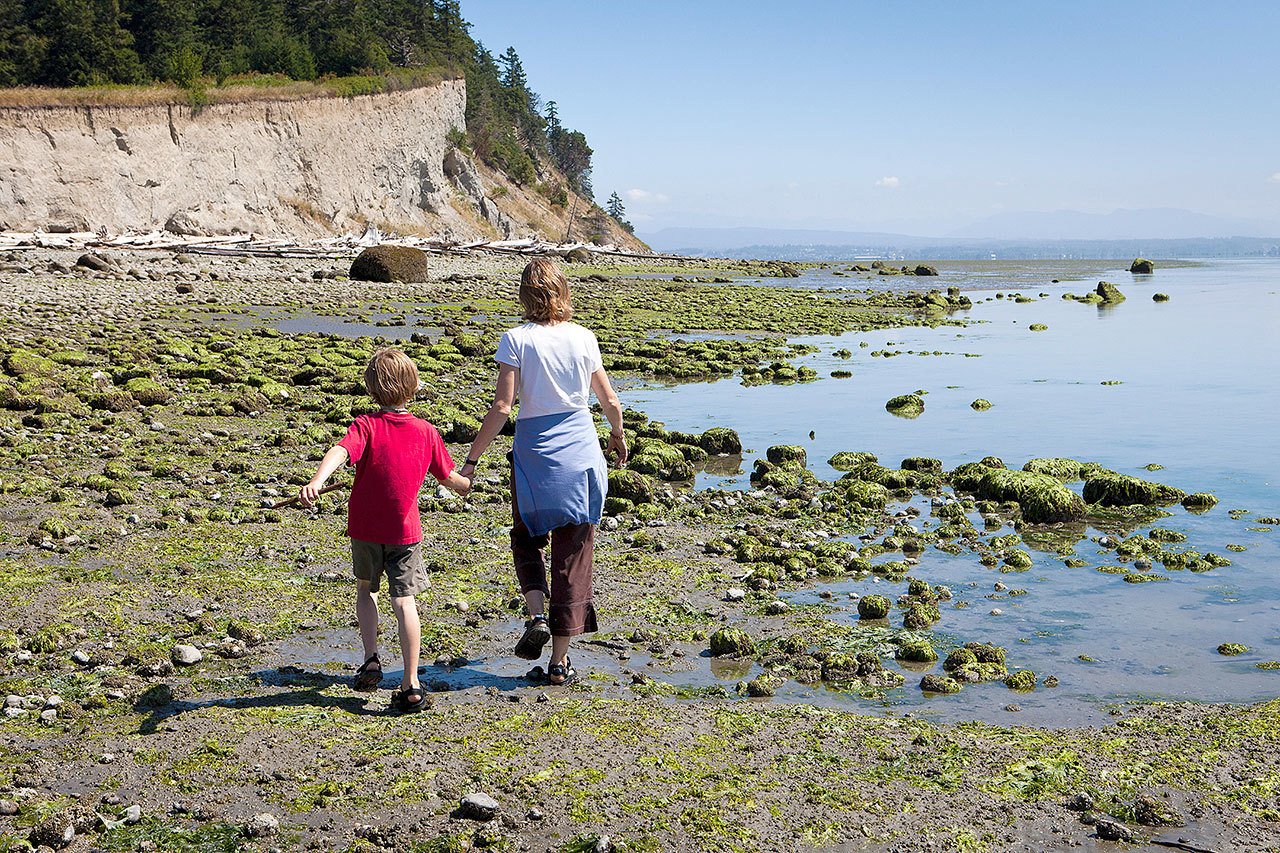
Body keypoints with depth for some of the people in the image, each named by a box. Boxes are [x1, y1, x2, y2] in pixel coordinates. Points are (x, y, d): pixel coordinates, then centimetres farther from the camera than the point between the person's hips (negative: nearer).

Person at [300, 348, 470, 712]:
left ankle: (371, 661, 12)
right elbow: (449, 478, 9)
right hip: (405, 531, 0)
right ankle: (411, 685, -1)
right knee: (404, 601, 2)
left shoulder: (366, 426, -9)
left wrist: (316, 482, -46)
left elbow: (340, 452, -30)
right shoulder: (427, 432, -2)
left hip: (365, 528, 0)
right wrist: (468, 486, 31)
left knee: (366, 589, 23)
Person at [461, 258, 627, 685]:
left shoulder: (516, 339, -8)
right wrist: (618, 436, 27)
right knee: (573, 553, 8)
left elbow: (501, 408, -13)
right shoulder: (583, 338, 1)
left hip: (534, 455, -2)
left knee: (526, 538, 22)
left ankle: (537, 614, -1)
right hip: (582, 452, 2)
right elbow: (610, 401, 8)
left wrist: (471, 459, -7)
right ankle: (560, 661, 13)